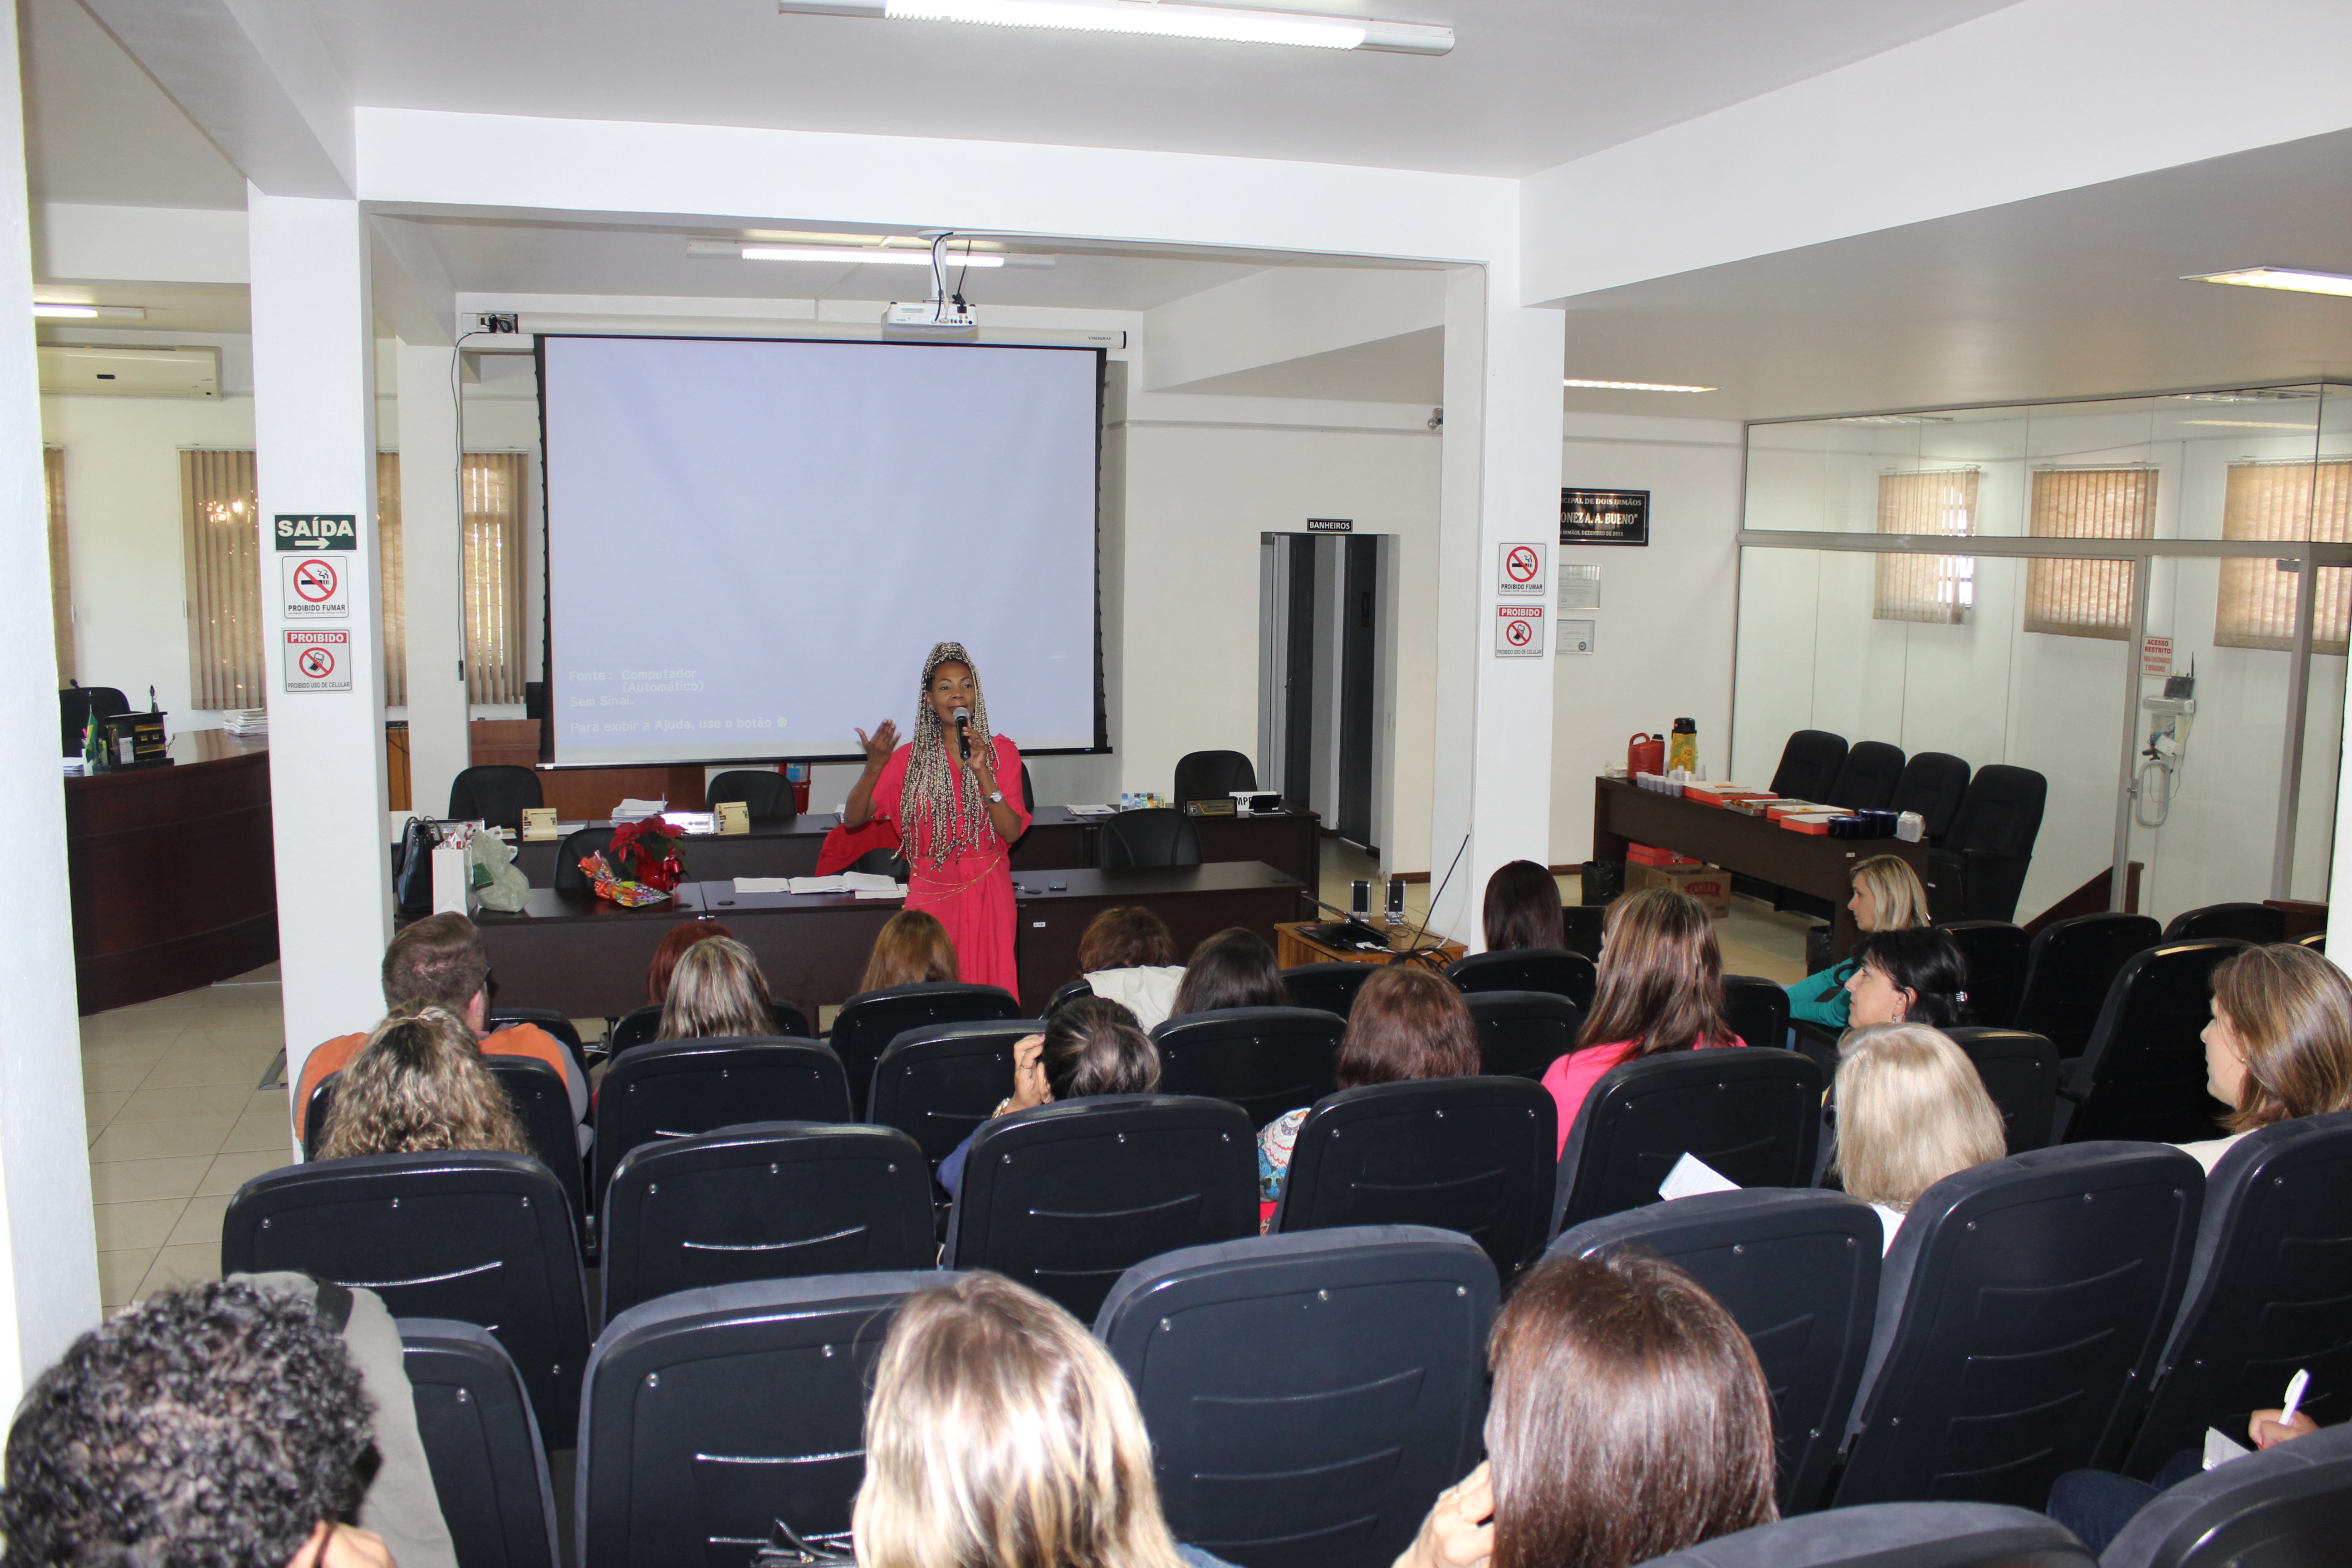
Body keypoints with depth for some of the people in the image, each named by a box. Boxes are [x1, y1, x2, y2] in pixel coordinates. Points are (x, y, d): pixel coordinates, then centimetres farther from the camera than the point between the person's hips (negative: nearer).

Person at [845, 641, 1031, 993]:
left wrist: (982, 771, -16)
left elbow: (1012, 832, -6)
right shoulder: (910, 758, 4)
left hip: (988, 897, 0)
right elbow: (852, 819, -2)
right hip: (931, 895, 0)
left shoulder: (1001, 751, 4)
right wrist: (874, 766, -17)